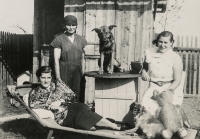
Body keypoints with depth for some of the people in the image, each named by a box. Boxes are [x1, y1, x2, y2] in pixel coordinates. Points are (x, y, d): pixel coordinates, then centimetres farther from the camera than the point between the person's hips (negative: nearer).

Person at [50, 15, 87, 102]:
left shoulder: (80, 40, 10)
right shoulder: (59, 39, -3)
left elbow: (82, 58, 13)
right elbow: (56, 60, -6)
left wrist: (83, 75, 8)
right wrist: (58, 78, -11)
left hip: (77, 72, 4)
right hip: (64, 72, -4)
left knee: (77, 97, 4)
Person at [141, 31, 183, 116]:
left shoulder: (175, 58, -3)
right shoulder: (149, 53, 6)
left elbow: (177, 80, -3)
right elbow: (145, 67, 24)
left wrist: (168, 89, -20)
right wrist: (144, 72, 1)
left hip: (172, 90, -2)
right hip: (153, 89, 3)